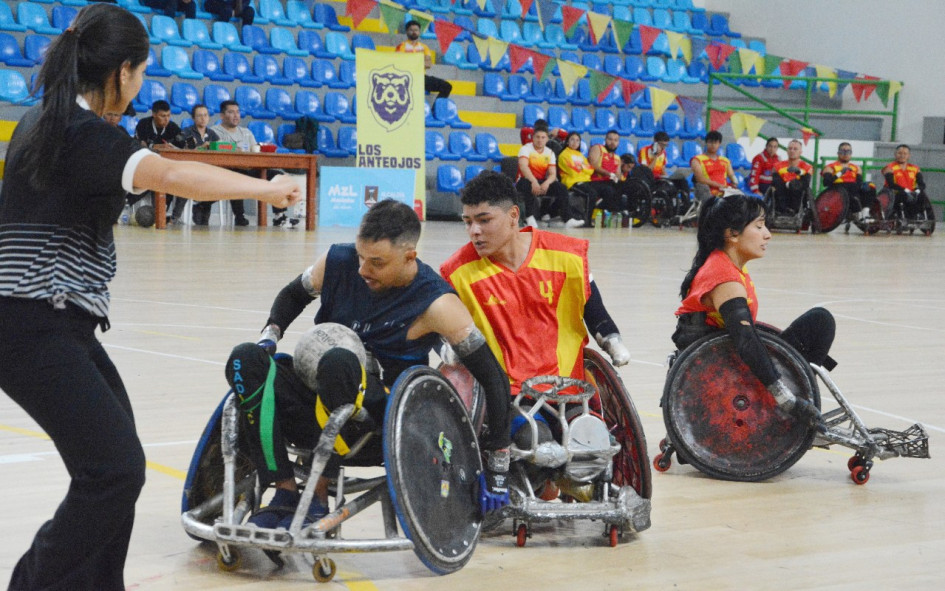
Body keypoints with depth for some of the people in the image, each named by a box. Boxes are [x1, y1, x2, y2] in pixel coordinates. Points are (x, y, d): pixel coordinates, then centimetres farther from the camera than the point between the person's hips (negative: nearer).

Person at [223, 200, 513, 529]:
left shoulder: (435, 304, -14)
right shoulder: (338, 262, -2)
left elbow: (493, 377, -11)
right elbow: (293, 296, 21)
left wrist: (497, 469, -14)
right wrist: (269, 336, -1)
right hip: (321, 404, 5)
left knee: (338, 363, -36)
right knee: (246, 360, -20)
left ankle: (318, 499, -26)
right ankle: (285, 494, -23)